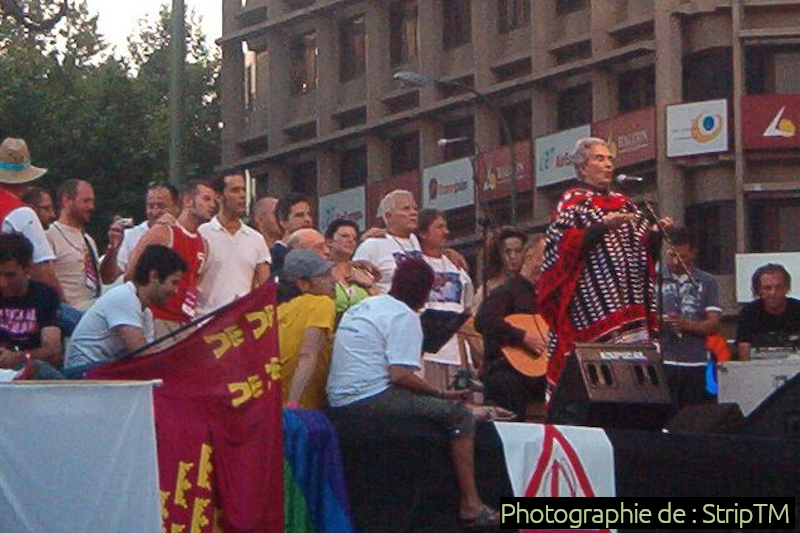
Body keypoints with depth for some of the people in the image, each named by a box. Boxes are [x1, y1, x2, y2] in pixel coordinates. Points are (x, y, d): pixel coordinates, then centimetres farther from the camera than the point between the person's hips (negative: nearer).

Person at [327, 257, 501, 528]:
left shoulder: (362, 307, 19)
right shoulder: (404, 316, -9)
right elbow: (400, 375, -19)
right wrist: (442, 394, -7)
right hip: (371, 400, -9)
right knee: (459, 414, -2)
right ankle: (470, 505, -6)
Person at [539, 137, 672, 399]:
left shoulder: (623, 203, 22)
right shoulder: (573, 201, 3)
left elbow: (646, 247, 20)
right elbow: (562, 244, -11)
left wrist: (659, 233, -1)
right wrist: (602, 227, -20)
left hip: (630, 305, 6)